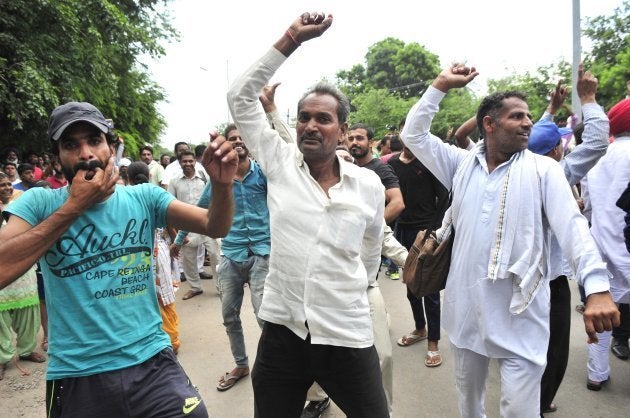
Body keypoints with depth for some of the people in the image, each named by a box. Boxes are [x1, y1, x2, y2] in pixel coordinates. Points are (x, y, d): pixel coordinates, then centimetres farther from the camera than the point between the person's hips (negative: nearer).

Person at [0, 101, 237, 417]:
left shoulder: (143, 197, 1)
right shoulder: (39, 202, -3)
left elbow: (214, 226, -6)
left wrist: (222, 185, -25)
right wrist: (74, 205, -17)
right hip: (75, 377, 0)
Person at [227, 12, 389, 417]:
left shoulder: (369, 185, -2)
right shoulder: (279, 163, -2)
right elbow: (241, 97, -5)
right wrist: (292, 38, -7)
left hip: (348, 336, 0)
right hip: (281, 331, 1)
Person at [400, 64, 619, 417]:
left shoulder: (544, 170, -4)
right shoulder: (462, 163, 4)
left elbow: (572, 226, -13)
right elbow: (414, 135, 5)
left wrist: (598, 287, -26)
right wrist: (441, 85, 0)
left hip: (520, 312, -3)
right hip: (468, 305, 3)